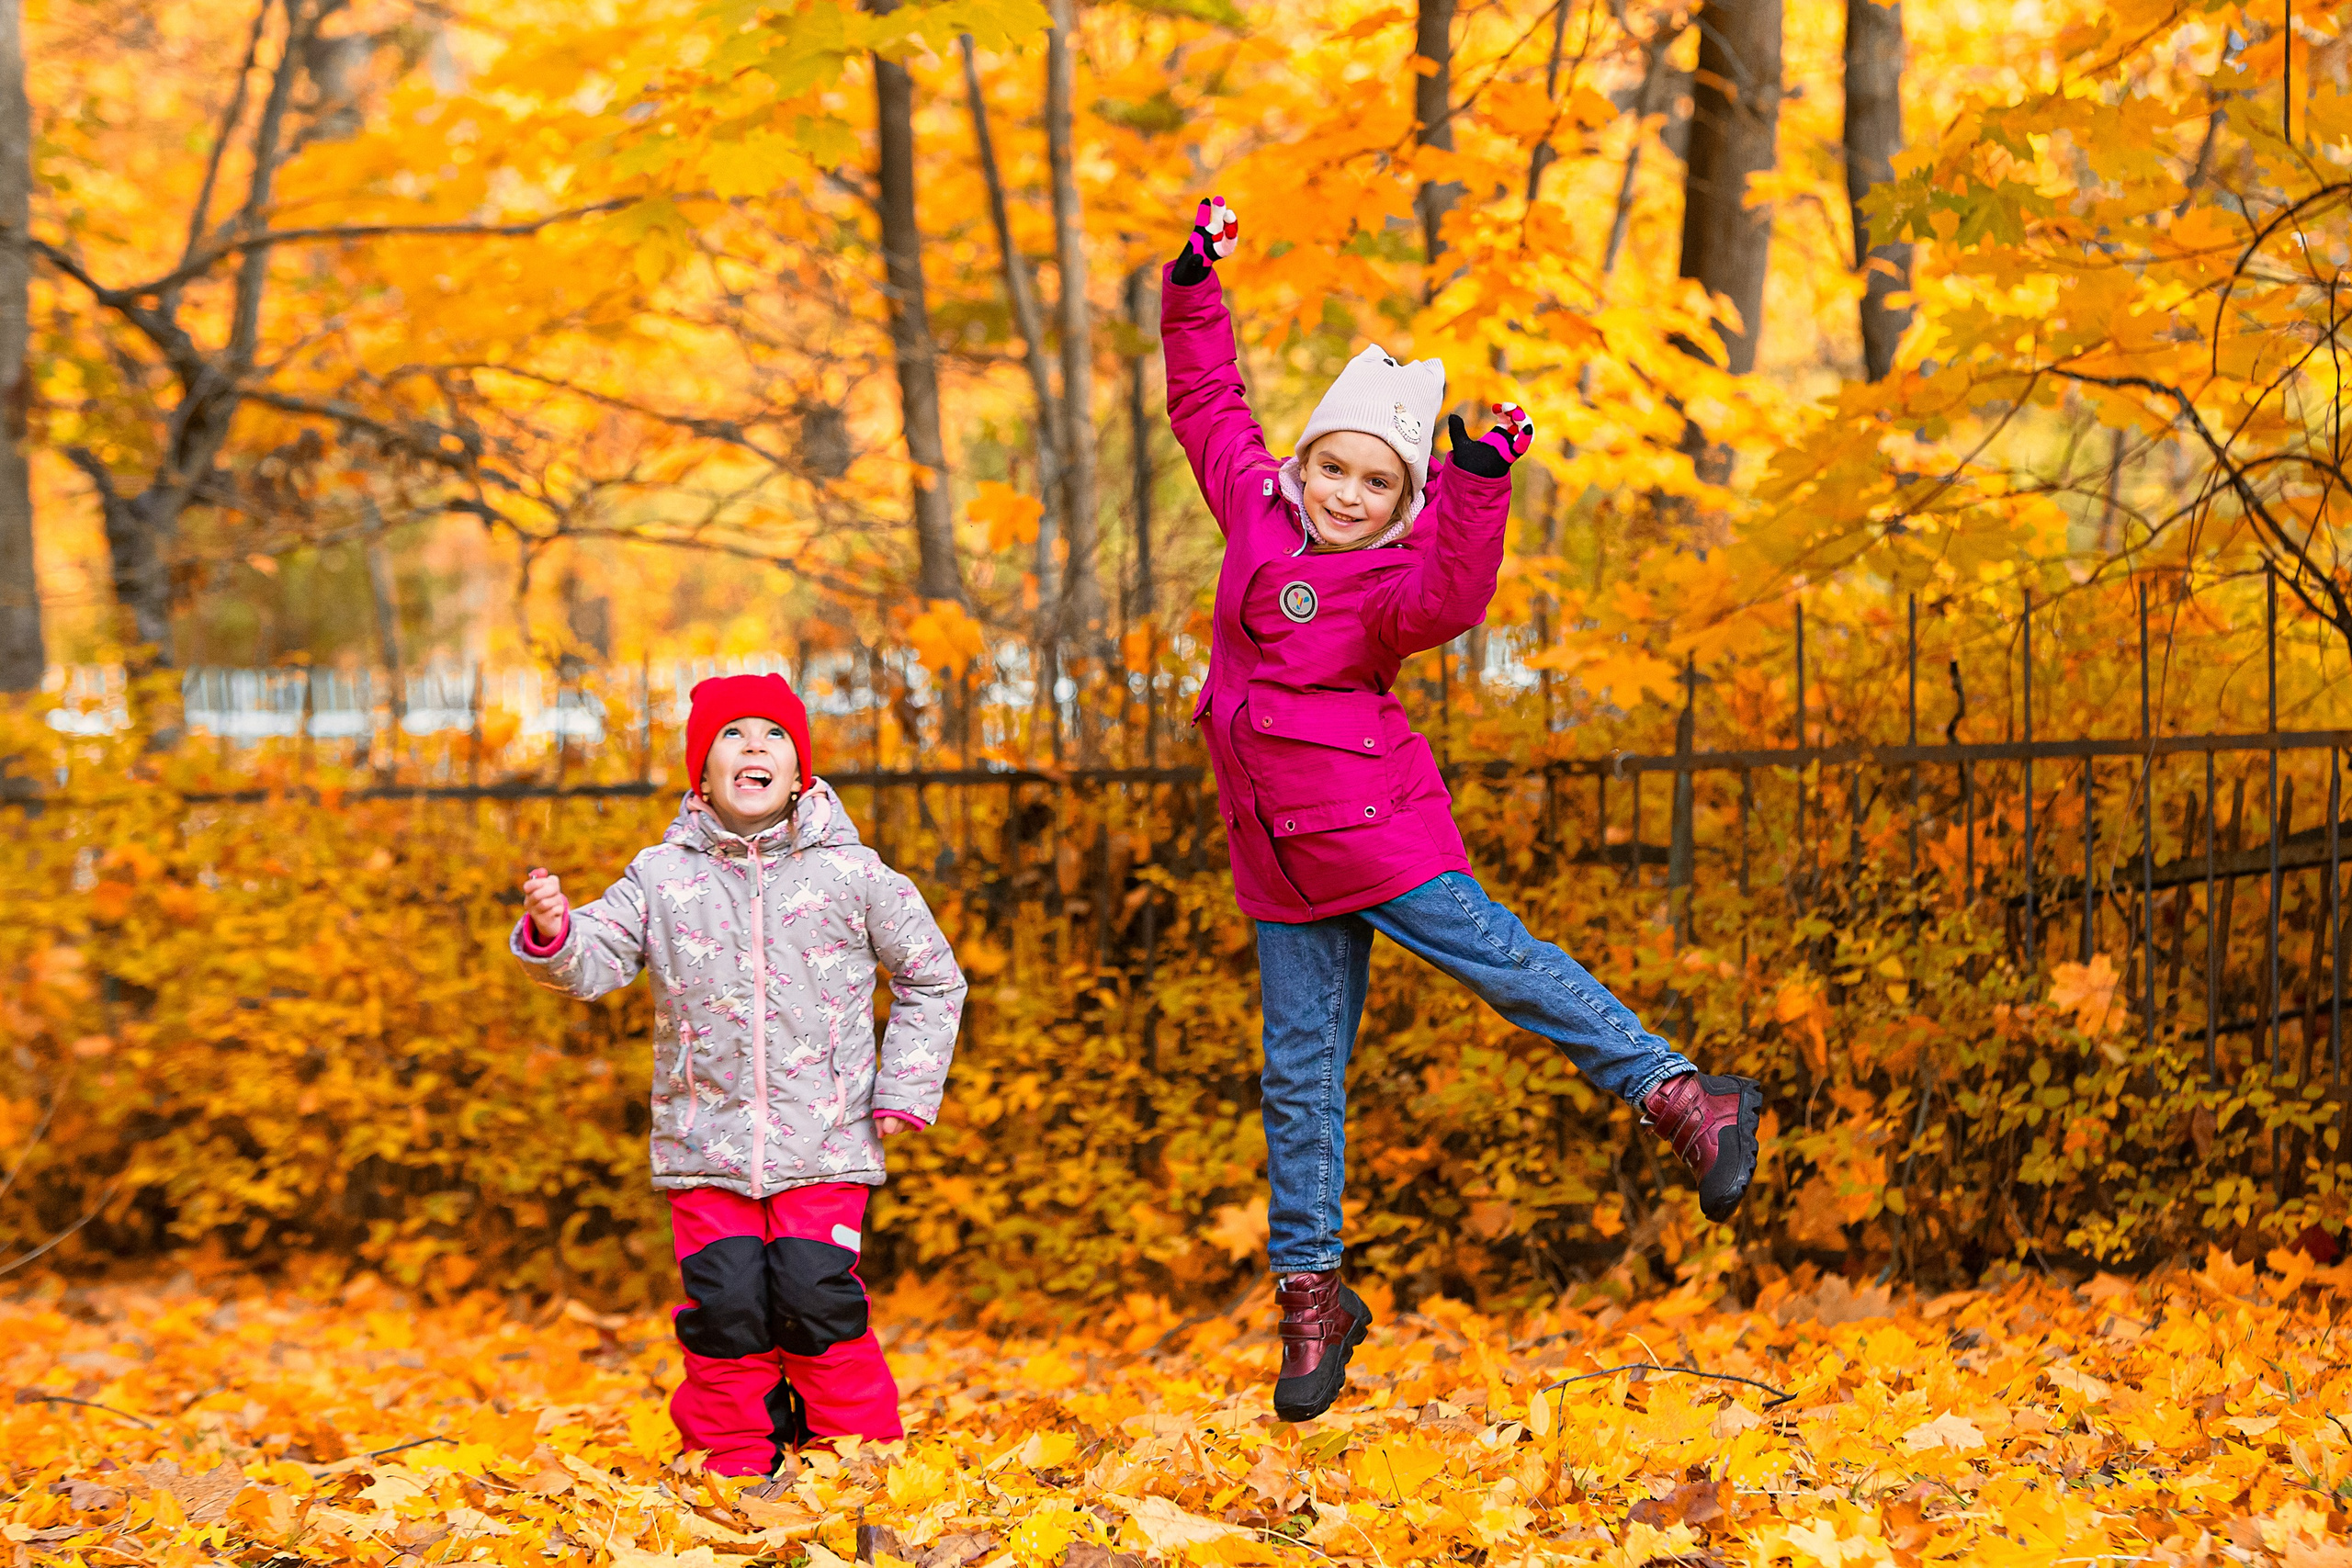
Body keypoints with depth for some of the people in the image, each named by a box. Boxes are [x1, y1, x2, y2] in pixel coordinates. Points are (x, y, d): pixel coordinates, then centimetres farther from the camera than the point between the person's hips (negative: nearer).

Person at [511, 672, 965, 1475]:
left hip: (824, 1144, -1)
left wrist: (905, 1093, 4)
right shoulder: (662, 877, 4)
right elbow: (596, 960, -2)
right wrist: (552, 932, -25)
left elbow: (932, 979, 11)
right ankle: (737, 1472, 13)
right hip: (707, 1147, 1)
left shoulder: (852, 874, 2)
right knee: (725, 1306, -4)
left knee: (816, 1298, -10)